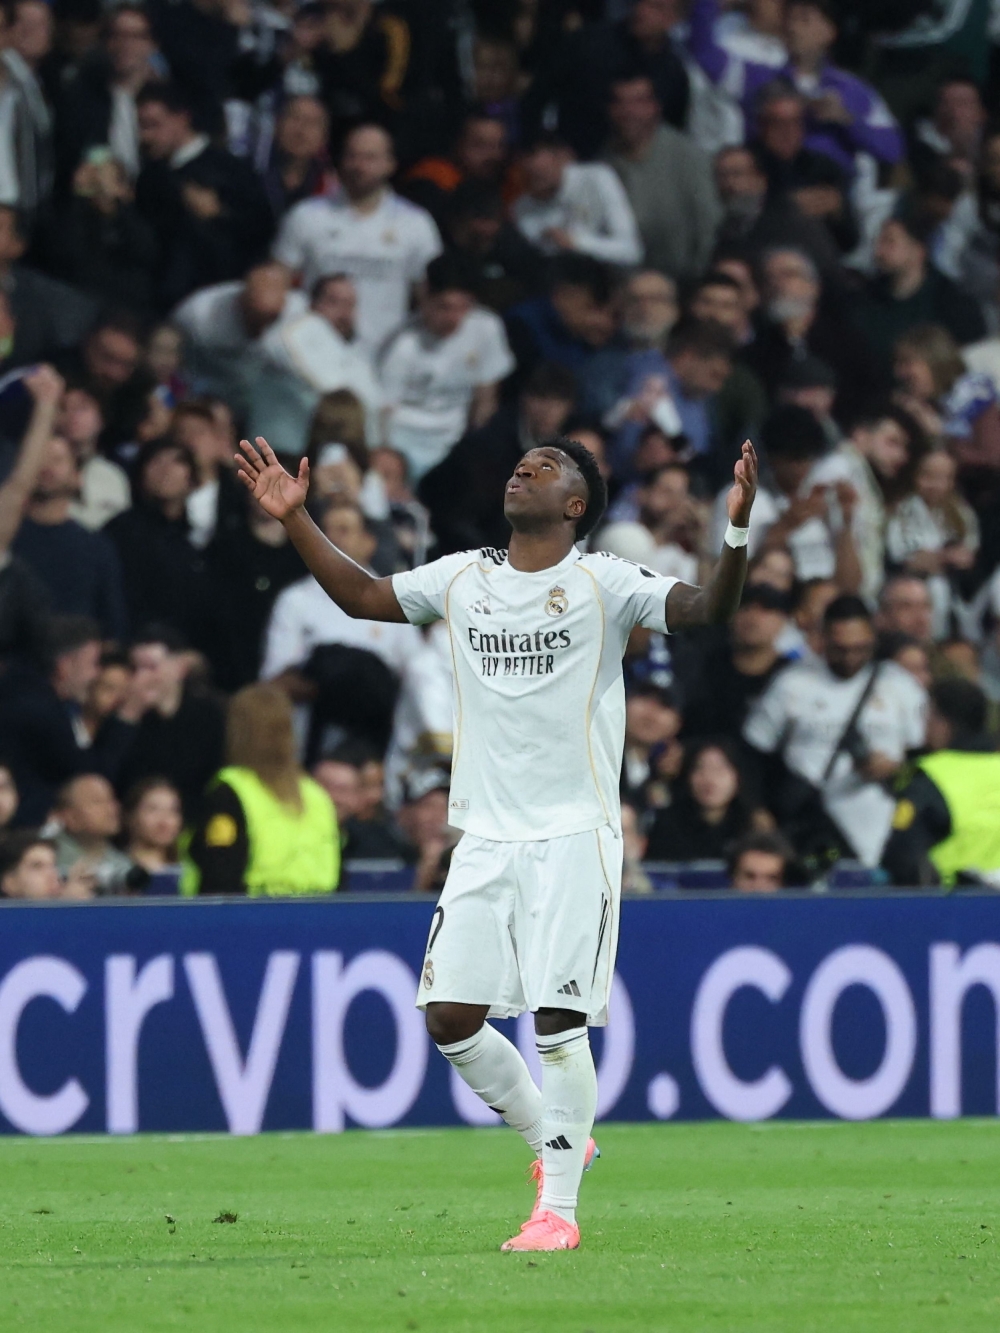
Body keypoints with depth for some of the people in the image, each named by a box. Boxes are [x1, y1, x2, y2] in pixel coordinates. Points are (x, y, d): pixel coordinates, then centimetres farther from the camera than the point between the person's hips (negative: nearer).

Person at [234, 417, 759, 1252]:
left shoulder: (604, 584, -3)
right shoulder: (462, 580, 11)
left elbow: (707, 610, -14)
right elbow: (363, 596, 21)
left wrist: (737, 531, -31)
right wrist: (296, 519, 13)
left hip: (575, 838, -5)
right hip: (485, 839, 5)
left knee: (558, 1020, -11)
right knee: (450, 1018, -1)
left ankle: (560, 1207, -1)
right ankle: (551, 1139, 23)